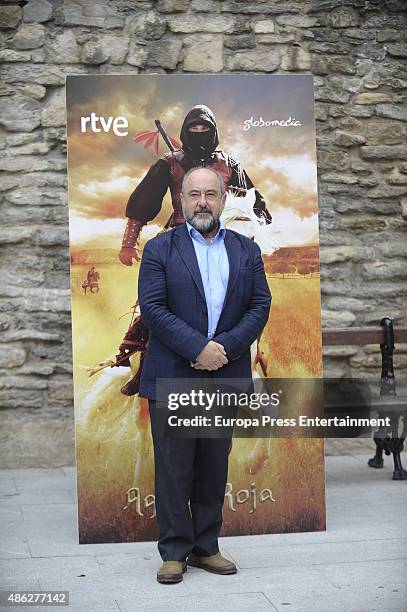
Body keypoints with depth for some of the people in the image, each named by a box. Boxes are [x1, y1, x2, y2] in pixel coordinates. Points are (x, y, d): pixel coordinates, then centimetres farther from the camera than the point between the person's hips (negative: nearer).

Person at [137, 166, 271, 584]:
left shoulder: (247, 251, 10)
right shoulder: (159, 249, 1)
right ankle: (174, 552, 11)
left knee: (214, 467, 10)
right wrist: (198, 348, -17)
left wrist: (224, 346, -12)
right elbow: (152, 307, -9)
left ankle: (206, 548, 21)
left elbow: (260, 306, 3)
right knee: (173, 468, 1)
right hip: (171, 377, -3)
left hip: (225, 377, 3)